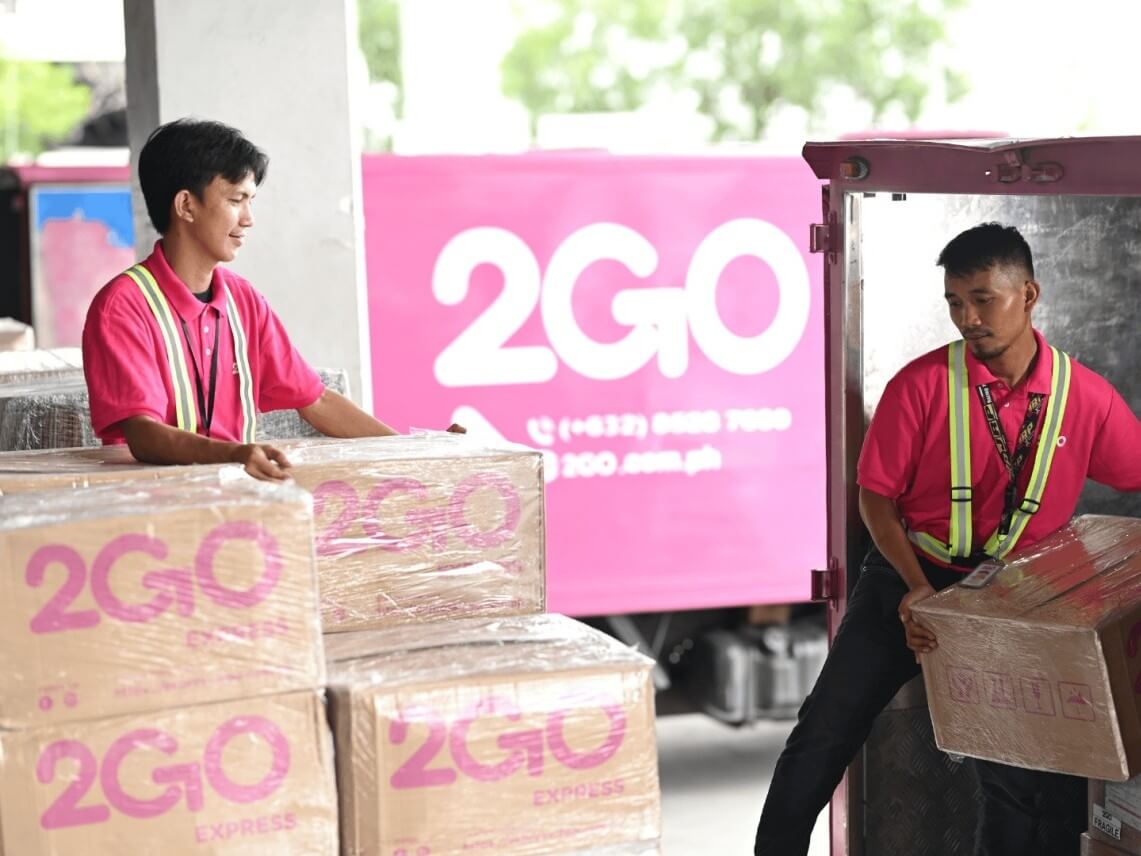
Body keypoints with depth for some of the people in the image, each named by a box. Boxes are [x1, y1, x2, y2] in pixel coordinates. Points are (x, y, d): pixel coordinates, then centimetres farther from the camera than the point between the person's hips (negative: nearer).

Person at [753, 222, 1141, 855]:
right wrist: (916, 587, -20)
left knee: (1016, 773, 0)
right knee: (825, 729, -2)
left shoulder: (1087, 397, -7)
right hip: (907, 576, 0)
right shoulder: (921, 384, -12)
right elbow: (876, 495, -7)